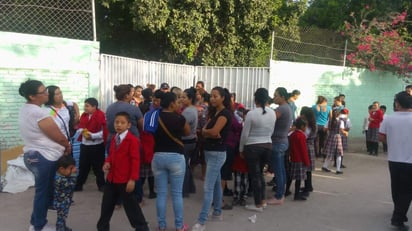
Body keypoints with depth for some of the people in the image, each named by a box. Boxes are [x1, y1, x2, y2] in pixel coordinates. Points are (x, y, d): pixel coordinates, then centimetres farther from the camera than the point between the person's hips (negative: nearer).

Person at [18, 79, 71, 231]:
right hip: (44, 158, -10)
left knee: (42, 190, 23)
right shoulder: (39, 113, -24)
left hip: (32, 155, 10)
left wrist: (62, 145, 11)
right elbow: (58, 137, -19)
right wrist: (67, 146, 3)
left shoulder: (25, 109, 7)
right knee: (43, 191, 4)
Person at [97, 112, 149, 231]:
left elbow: (135, 160, -17)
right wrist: (107, 162, -3)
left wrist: (133, 179, -20)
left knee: (132, 207, 3)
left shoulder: (132, 140, -16)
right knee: (106, 206, 19)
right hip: (111, 178, 8)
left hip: (125, 180, -7)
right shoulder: (114, 139, 9)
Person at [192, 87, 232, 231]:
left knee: (208, 187, -10)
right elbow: (204, 131, 2)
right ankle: (217, 213, 31)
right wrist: (210, 133, -18)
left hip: (217, 153, -9)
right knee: (216, 183, 18)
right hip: (210, 152, 9)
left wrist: (206, 131, -5)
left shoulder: (225, 113, -15)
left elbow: (214, 131, -26)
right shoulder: (214, 112, 12)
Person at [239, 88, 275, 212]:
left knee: (254, 175, 5)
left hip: (253, 147, -5)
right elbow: (271, 132, 9)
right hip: (267, 146, 5)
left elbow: (244, 134, -10)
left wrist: (241, 149, 2)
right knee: (260, 173, 21)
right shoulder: (273, 113, 0)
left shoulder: (251, 113, -15)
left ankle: (258, 204, 12)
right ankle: (263, 200, 27)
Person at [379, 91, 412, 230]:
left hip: (394, 160, 3)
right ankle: (398, 219, 3)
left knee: (396, 189, 19)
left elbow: (381, 137, -2)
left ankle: (399, 213, 35)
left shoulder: (388, 119, -6)